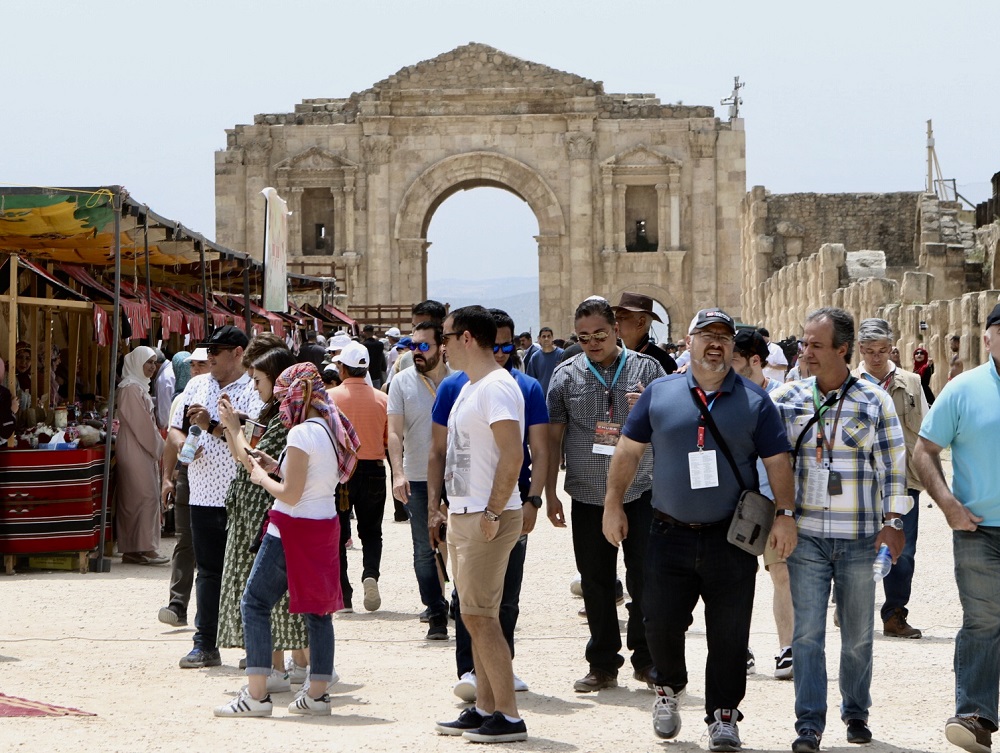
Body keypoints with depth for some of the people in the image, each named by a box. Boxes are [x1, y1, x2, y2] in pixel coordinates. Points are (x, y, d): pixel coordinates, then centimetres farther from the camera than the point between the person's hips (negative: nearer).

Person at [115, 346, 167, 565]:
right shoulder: (132, 388, -14)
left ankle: (131, 549, 10)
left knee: (132, 498, 9)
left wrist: (156, 447, 16)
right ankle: (144, 547, -10)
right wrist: (157, 448, -8)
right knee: (146, 496, -10)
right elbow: (141, 423, -16)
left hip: (142, 450, 10)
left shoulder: (139, 387, 19)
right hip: (136, 450, -10)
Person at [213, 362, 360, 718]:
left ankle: (256, 695, -5)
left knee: (255, 604, -1)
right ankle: (317, 693, 14)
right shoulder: (334, 430, 8)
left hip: (293, 528, -9)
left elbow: (290, 494, -19)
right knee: (317, 608, 12)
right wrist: (276, 466, 11)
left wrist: (261, 477, -3)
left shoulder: (301, 434, -18)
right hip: (325, 525, 9)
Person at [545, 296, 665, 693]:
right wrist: (550, 493, 3)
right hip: (588, 497, 1)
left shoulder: (646, 369, 3)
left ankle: (646, 659, 13)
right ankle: (603, 664, 15)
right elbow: (553, 436, 7)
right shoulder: (566, 375, 5)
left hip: (640, 493, -1)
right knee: (596, 584, 6)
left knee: (645, 579, -1)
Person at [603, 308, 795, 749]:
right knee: (661, 622, 3)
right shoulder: (659, 394, 5)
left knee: (729, 634, 2)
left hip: (731, 538, -1)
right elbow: (629, 450, 9)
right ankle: (668, 687, 30)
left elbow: (777, 461, 2)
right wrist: (614, 503, 3)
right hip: (670, 534, 1)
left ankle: (723, 714, 14)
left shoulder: (754, 401, 4)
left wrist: (784, 514, -7)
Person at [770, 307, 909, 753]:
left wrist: (893, 522, -2)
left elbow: (894, 465, 3)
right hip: (807, 537, 0)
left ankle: (856, 713, 27)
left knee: (858, 635, 10)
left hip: (861, 539, 0)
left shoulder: (875, 402, 1)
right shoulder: (785, 398, 3)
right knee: (807, 633, -4)